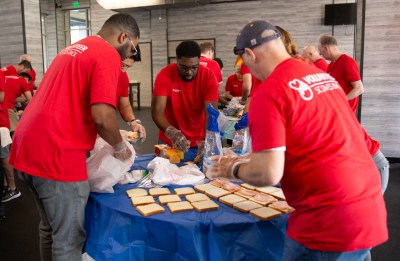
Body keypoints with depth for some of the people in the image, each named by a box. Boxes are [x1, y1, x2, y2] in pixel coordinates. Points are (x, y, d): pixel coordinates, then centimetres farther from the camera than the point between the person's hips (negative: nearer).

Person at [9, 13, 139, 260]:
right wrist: (120, 147, -1)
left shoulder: (73, 49, 21)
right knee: (68, 239, 5)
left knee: (51, 228, 24)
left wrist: (112, 137, 28)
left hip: (28, 148, 10)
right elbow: (102, 116, -20)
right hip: (57, 155, -9)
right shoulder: (108, 55, -8)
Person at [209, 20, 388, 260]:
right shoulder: (323, 76, 9)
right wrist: (252, 158, 27)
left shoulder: (269, 93, -15)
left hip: (331, 221, -7)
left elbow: (268, 174, -18)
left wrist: (233, 169, 3)